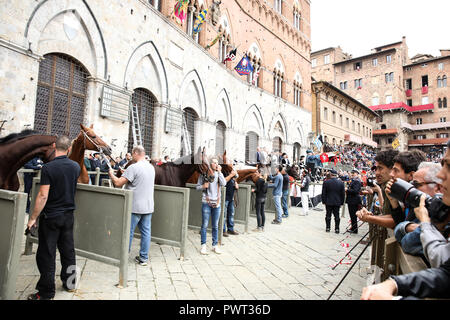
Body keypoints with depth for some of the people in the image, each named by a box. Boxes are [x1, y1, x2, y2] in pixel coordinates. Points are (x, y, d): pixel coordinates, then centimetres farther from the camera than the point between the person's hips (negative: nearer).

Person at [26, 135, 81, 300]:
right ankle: (70, 282, 29)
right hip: (68, 215, 5)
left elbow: (43, 196, -18)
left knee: (46, 255, 6)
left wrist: (33, 218, -10)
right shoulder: (76, 166, -2)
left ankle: (46, 292, 16)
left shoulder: (48, 168, -17)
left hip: (51, 216, -5)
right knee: (68, 250, 16)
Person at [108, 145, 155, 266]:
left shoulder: (133, 167, -16)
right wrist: (125, 174, 22)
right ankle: (144, 258, 19)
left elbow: (118, 183, -15)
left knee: (128, 232, 9)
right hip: (148, 206, 7)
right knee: (146, 231, 10)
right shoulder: (151, 167, 8)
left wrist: (111, 174, 3)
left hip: (135, 207, -6)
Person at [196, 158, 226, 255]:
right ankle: (203, 245, 13)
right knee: (204, 225, 1)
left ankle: (215, 245, 20)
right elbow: (198, 186, 4)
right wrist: (203, 186, -16)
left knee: (215, 226, 9)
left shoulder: (219, 174, 8)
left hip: (216, 203, 3)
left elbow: (223, 183, -9)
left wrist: (219, 172, -9)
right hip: (206, 202, -2)